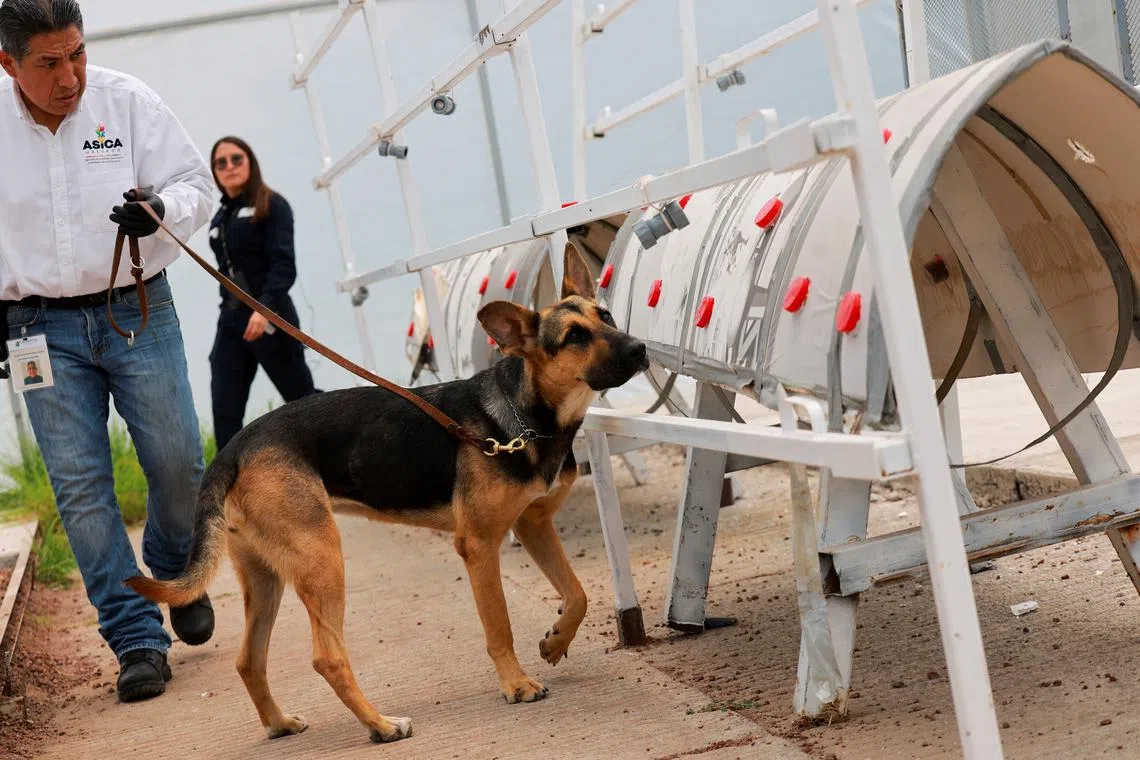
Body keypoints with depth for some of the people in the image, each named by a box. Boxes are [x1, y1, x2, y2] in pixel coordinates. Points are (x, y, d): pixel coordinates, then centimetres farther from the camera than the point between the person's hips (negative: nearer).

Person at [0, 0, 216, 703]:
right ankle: (137, 641, 5)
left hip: (138, 311, 0)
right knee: (81, 484, -2)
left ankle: (178, 576, 34)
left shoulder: (126, 100, -5)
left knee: (179, 465, 2)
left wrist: (160, 209, -23)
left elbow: (196, 184, -1)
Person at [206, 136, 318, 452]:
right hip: (230, 320, 6)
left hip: (269, 316, -6)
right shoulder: (219, 219, 16)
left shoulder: (272, 206, -3)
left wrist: (265, 308, -29)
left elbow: (284, 265, -15)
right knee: (225, 413, -5)